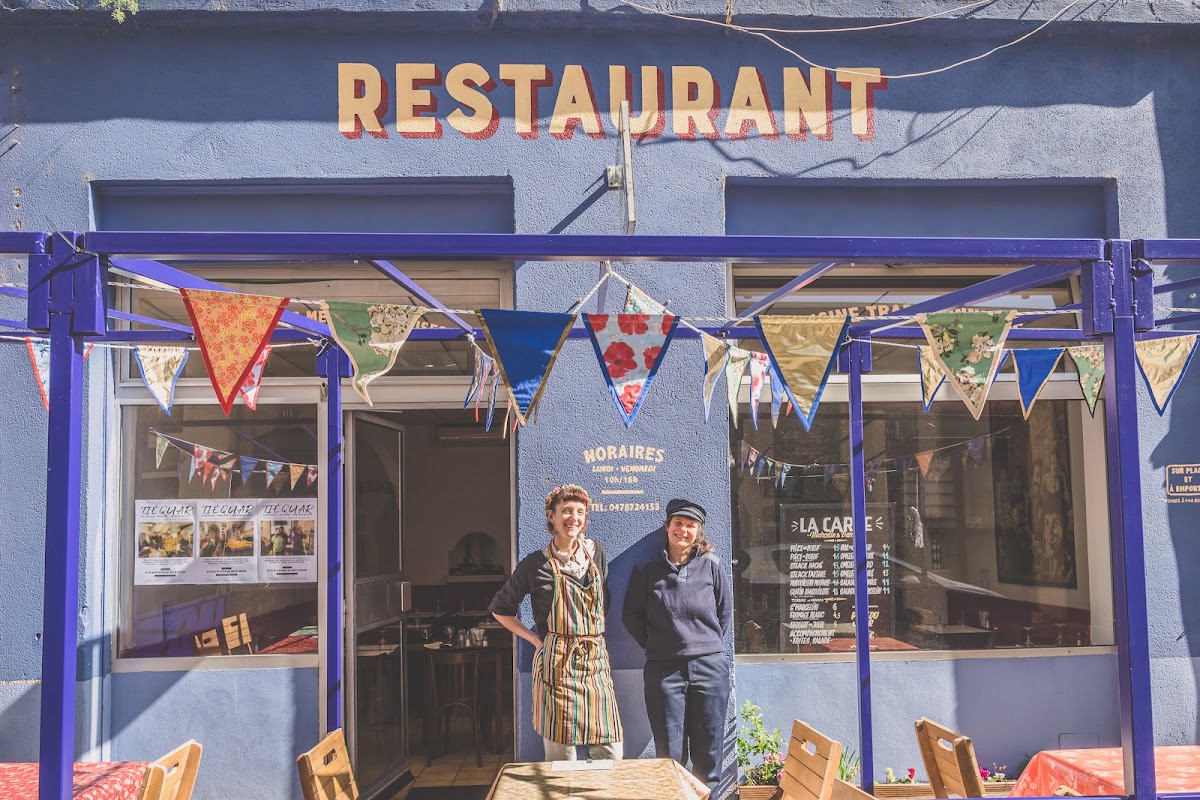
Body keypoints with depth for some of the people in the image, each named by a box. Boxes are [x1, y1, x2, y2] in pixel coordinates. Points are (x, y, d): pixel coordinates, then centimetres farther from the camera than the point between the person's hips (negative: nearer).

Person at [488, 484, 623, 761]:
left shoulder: (596, 551, 9)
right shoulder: (536, 563, -2)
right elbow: (500, 609, 9)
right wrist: (535, 639, 2)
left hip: (596, 661, 4)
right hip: (556, 663, -4)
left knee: (611, 753, 2)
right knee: (561, 758, -1)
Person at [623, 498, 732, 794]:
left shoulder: (712, 567, 4)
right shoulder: (646, 572, 3)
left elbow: (725, 613, 12)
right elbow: (631, 616, 10)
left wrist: (708, 645, 9)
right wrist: (655, 646, 6)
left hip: (709, 667, 1)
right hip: (664, 669, 0)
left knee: (708, 750, 6)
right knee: (669, 753, 3)